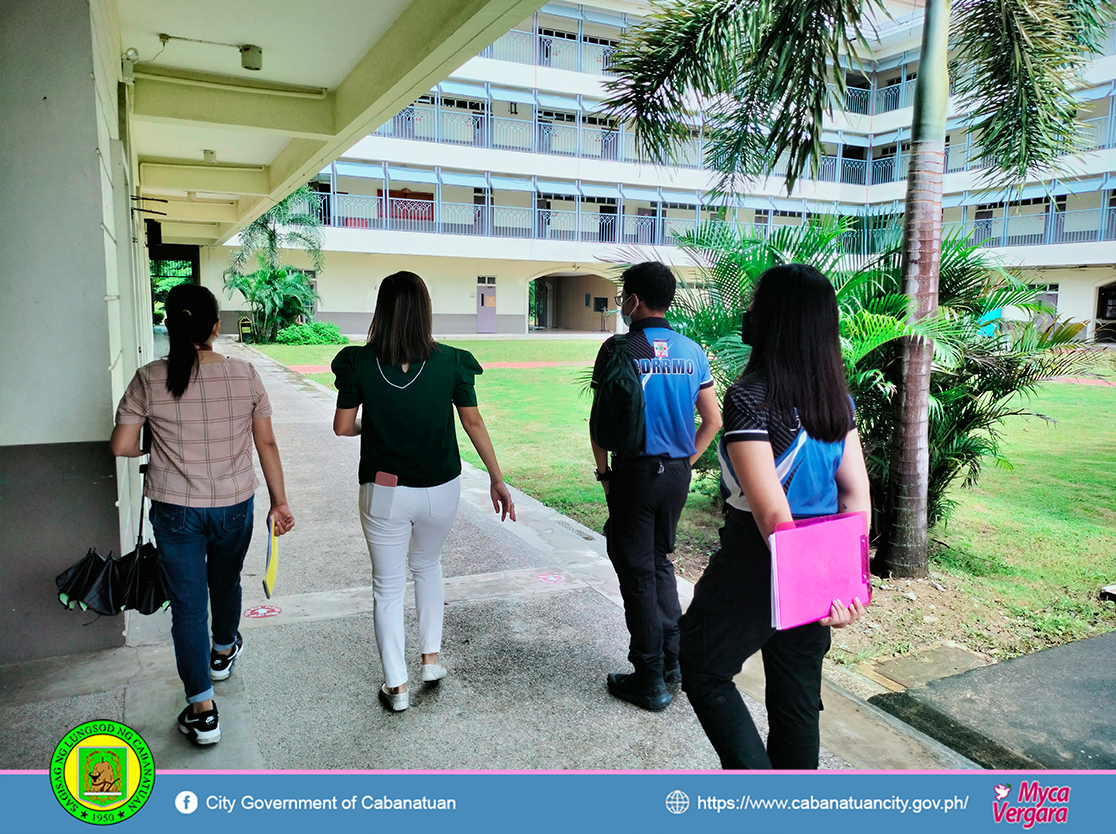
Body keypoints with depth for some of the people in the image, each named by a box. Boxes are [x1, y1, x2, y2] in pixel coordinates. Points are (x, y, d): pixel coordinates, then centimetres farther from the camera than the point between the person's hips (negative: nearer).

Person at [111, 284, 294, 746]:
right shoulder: (244, 374, -9)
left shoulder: (148, 379, -11)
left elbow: (122, 446, -8)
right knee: (225, 583, 25)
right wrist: (279, 501, 3)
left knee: (188, 604, 7)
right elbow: (266, 442, -5)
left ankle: (202, 709, 10)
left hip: (175, 511, -1)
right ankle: (224, 651, 51)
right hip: (235, 506, 2)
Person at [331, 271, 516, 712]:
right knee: (427, 566, 28)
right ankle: (431, 657, 32)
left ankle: (396, 685, 21)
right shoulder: (449, 361, -9)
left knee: (388, 585, 13)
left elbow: (342, 427, -5)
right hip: (440, 489, 2)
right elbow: (474, 423, -4)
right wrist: (497, 479, 5)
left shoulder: (359, 362, -11)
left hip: (384, 490, -1)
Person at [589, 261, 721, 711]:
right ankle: (672, 658, 27)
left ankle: (650, 680, 13)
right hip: (677, 472, 6)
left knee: (637, 572, 5)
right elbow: (713, 419, 8)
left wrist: (604, 473, 2)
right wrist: (685, 461, 15)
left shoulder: (618, 348, -11)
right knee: (659, 560, 22)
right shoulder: (692, 351, 5)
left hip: (635, 472, -5)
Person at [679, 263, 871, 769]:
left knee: (703, 667, 15)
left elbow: (771, 510, -24)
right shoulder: (836, 395, 2)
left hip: (758, 563, -7)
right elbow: (857, 491, 1)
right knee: (797, 694, 20)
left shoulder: (750, 397, -21)